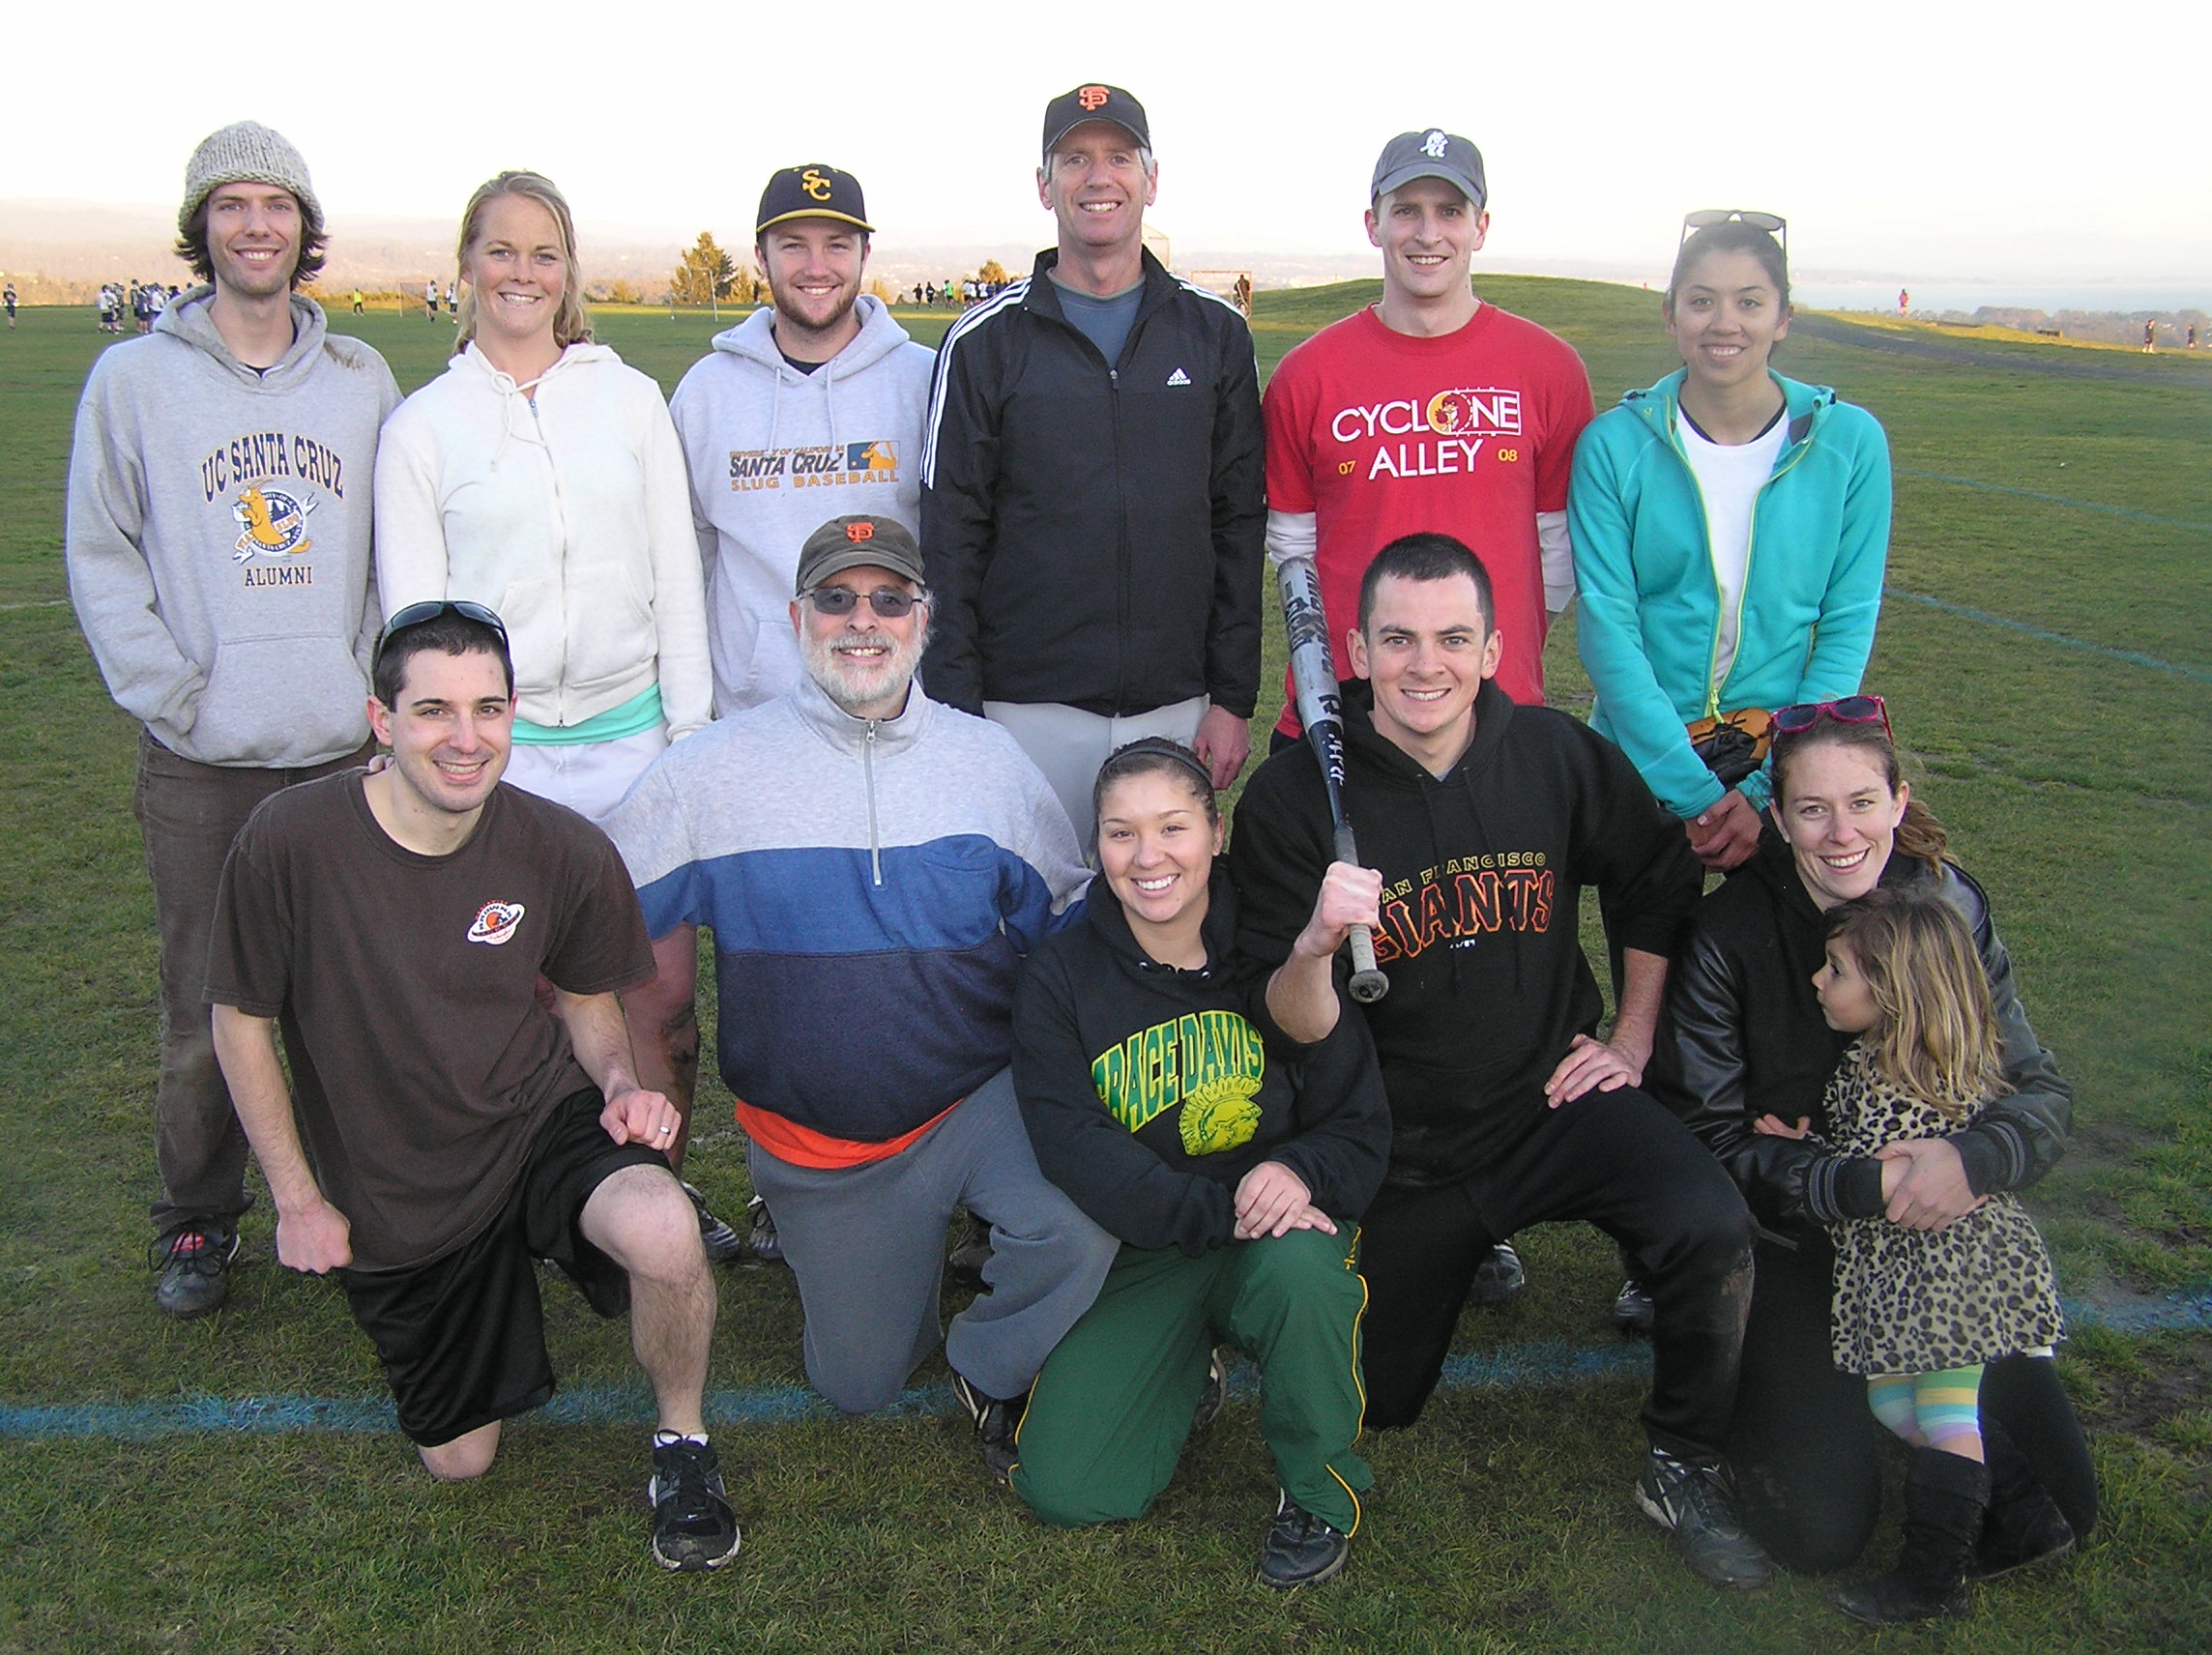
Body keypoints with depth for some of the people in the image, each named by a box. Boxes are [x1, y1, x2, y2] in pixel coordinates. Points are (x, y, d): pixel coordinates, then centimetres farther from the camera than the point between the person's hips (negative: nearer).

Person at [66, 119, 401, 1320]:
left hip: (346, 752, 2)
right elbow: (101, 558, 3)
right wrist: (173, 693, -7)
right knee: (204, 1009, 5)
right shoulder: (134, 379, 3)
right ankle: (197, 1222, 22)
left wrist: (374, 680, -3)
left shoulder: (360, 380, 9)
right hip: (199, 766, -1)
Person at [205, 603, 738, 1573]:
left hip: (540, 1122, 0)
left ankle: (683, 1445, -4)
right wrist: (298, 1200, -2)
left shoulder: (565, 852, -14)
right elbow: (241, 1022, -5)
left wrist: (620, 1084, -15)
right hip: (393, 1192, 1)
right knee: (459, 1460, 12)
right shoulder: (289, 841, -20)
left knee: (663, 1232, -35)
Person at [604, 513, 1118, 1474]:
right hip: (814, 1140, 1)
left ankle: (994, 1368, 4)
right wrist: (645, 1081, -1)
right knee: (859, 1385, 8)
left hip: (978, 1099, 0)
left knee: (1083, 1227, -29)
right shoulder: (710, 773, -5)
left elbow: (1069, 934, 6)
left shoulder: (990, 763, 0)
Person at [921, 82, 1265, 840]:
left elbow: (1239, 525, 7)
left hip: (1175, 708, 2)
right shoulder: (988, 339, 3)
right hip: (1027, 709, -1)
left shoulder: (1215, 333, 8)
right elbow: (949, 539, 1)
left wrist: (1233, 697, 1)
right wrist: (956, 712, -6)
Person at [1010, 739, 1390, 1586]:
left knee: (1299, 1270, -37)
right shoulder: (1060, 976, -6)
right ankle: (1187, 1364, 21)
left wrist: (1299, 1173, -28)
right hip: (1140, 1248, 1)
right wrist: (1219, 1213, -28)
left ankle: (1320, 1490, -7)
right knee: (1064, 1488, -12)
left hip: (1280, 1227, -1)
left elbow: (1360, 1125, -5)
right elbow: (1073, 1147, -17)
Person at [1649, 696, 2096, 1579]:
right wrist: (1858, 1188, -28)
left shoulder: (1949, 907, -7)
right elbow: (1709, 1138, -13)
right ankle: (1748, 1372, 14)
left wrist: (1972, 1158, -31)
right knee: (1820, 1528, -12)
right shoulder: (1729, 937, -16)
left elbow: (2041, 1091, -8)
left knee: (2059, 1506, -7)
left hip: (1938, 1235, 3)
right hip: (1787, 1240, -3)